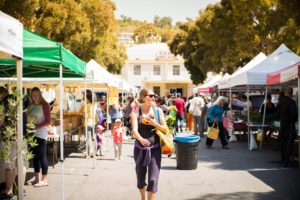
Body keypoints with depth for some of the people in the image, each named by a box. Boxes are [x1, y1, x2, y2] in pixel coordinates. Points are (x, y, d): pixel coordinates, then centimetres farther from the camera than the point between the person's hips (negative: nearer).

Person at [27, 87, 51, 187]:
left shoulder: (45, 105, -5)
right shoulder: (30, 105, 11)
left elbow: (48, 121, -9)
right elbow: (27, 118, 16)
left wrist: (36, 127, -17)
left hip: (41, 133, -6)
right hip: (32, 134, 6)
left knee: (42, 156, -3)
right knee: (35, 156, 10)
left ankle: (44, 179, 3)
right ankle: (37, 178, 18)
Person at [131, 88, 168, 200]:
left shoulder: (158, 111, 2)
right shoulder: (136, 112, -4)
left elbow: (165, 129, 3)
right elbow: (134, 130, -17)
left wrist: (155, 124, -16)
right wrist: (141, 139, -38)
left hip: (155, 148, 0)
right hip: (140, 148, 0)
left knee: (153, 179, -10)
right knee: (140, 178, 14)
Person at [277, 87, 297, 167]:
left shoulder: (281, 101, 3)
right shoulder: (291, 102, -21)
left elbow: (278, 111, 14)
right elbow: (294, 114, -23)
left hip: (282, 123, 8)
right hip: (289, 124, -8)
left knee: (284, 142, 19)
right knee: (289, 143, -4)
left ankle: (283, 159, 30)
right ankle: (286, 162, -4)